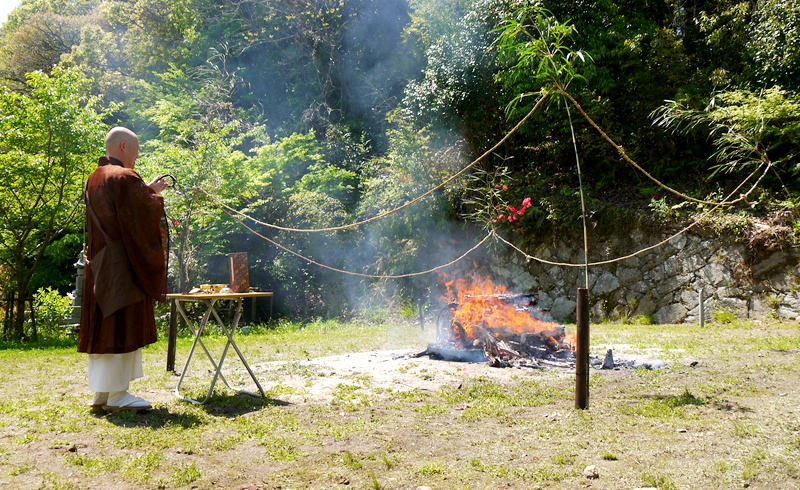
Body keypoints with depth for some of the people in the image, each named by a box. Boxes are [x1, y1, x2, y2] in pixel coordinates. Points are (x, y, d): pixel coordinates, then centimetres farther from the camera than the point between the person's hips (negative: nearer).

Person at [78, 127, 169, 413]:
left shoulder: (95, 179, 14)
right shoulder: (124, 178, -14)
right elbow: (141, 217, -15)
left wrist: (146, 190, 19)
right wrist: (153, 193, 2)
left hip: (98, 265, 9)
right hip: (123, 264, -9)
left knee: (103, 326, 11)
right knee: (122, 326, -5)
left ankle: (101, 392, 17)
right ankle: (117, 395, -1)